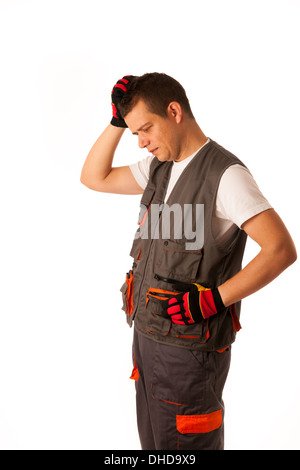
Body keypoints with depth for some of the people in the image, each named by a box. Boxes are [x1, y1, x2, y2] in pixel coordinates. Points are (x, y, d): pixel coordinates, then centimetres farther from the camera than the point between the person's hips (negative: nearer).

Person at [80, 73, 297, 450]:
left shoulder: (225, 173, -17)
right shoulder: (158, 167, 8)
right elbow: (94, 178, 15)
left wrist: (214, 299, -23)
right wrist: (117, 121, 3)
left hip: (190, 347, -8)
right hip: (147, 335, 8)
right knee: (153, 443, 22)